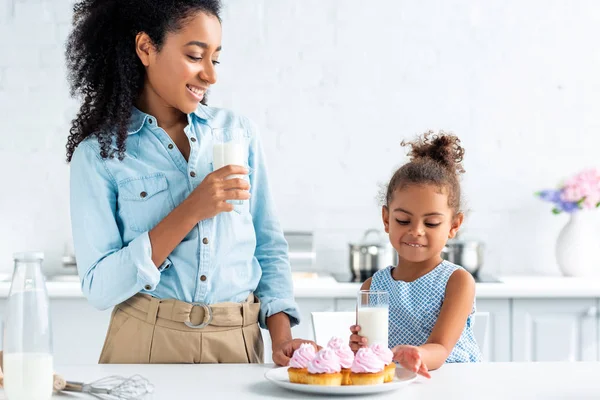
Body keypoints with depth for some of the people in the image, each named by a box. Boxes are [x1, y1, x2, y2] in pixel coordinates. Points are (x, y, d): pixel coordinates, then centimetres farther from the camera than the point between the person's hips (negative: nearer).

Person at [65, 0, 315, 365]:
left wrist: (281, 336, -5)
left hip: (241, 345, 3)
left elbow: (270, 249, 9)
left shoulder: (240, 133, 6)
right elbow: (99, 287, -10)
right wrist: (190, 212, -17)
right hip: (148, 345, -2)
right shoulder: (99, 153, -3)